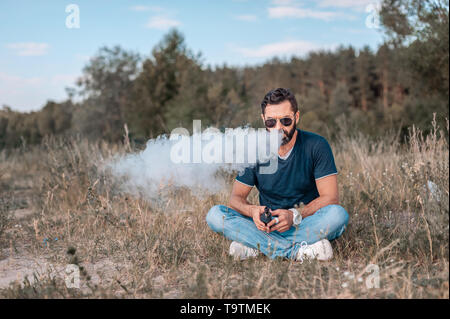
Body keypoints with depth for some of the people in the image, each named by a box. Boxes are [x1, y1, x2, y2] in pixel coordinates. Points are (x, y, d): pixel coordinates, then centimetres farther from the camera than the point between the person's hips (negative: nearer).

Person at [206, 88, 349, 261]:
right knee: (215, 214, -20)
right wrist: (252, 210, -26)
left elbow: (330, 198, -12)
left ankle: (254, 246, -30)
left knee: (338, 214, -33)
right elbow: (236, 198, -2)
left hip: (307, 222, -2)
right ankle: (297, 251, -31)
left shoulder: (316, 145, -8)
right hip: (268, 225, 2)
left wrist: (294, 215, -28)